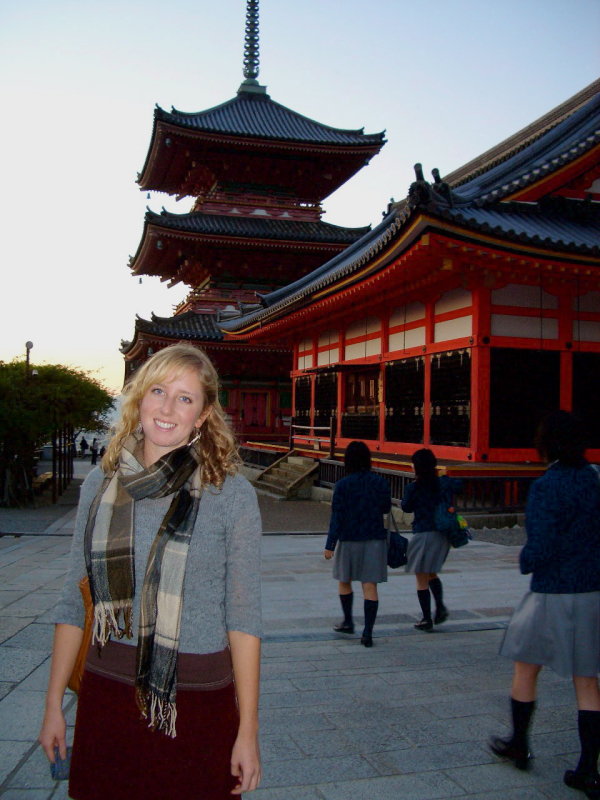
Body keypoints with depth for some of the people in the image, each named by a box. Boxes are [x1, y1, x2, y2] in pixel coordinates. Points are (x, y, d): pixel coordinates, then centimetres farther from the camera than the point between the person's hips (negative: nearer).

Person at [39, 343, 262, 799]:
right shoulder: (101, 485, 2)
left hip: (197, 702, -3)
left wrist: (248, 731, -9)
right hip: (106, 693, 3)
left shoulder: (231, 494, -8)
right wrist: (54, 705, 9)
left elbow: (243, 618, -8)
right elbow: (75, 602, 8)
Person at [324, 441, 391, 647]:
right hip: (375, 539, 2)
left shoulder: (343, 485, -10)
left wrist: (330, 545, -7)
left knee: (344, 581, 19)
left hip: (349, 539, -2)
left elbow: (337, 517, -11)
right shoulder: (381, 482, -3)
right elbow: (386, 508, 10)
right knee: (370, 586, 3)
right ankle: (368, 633, 0)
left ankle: (348, 622, 31)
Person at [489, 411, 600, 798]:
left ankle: (519, 745, 32)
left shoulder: (545, 487, -17)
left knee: (526, 669, 16)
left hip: (553, 595, -5)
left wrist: (525, 561, 0)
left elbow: (540, 549, -19)